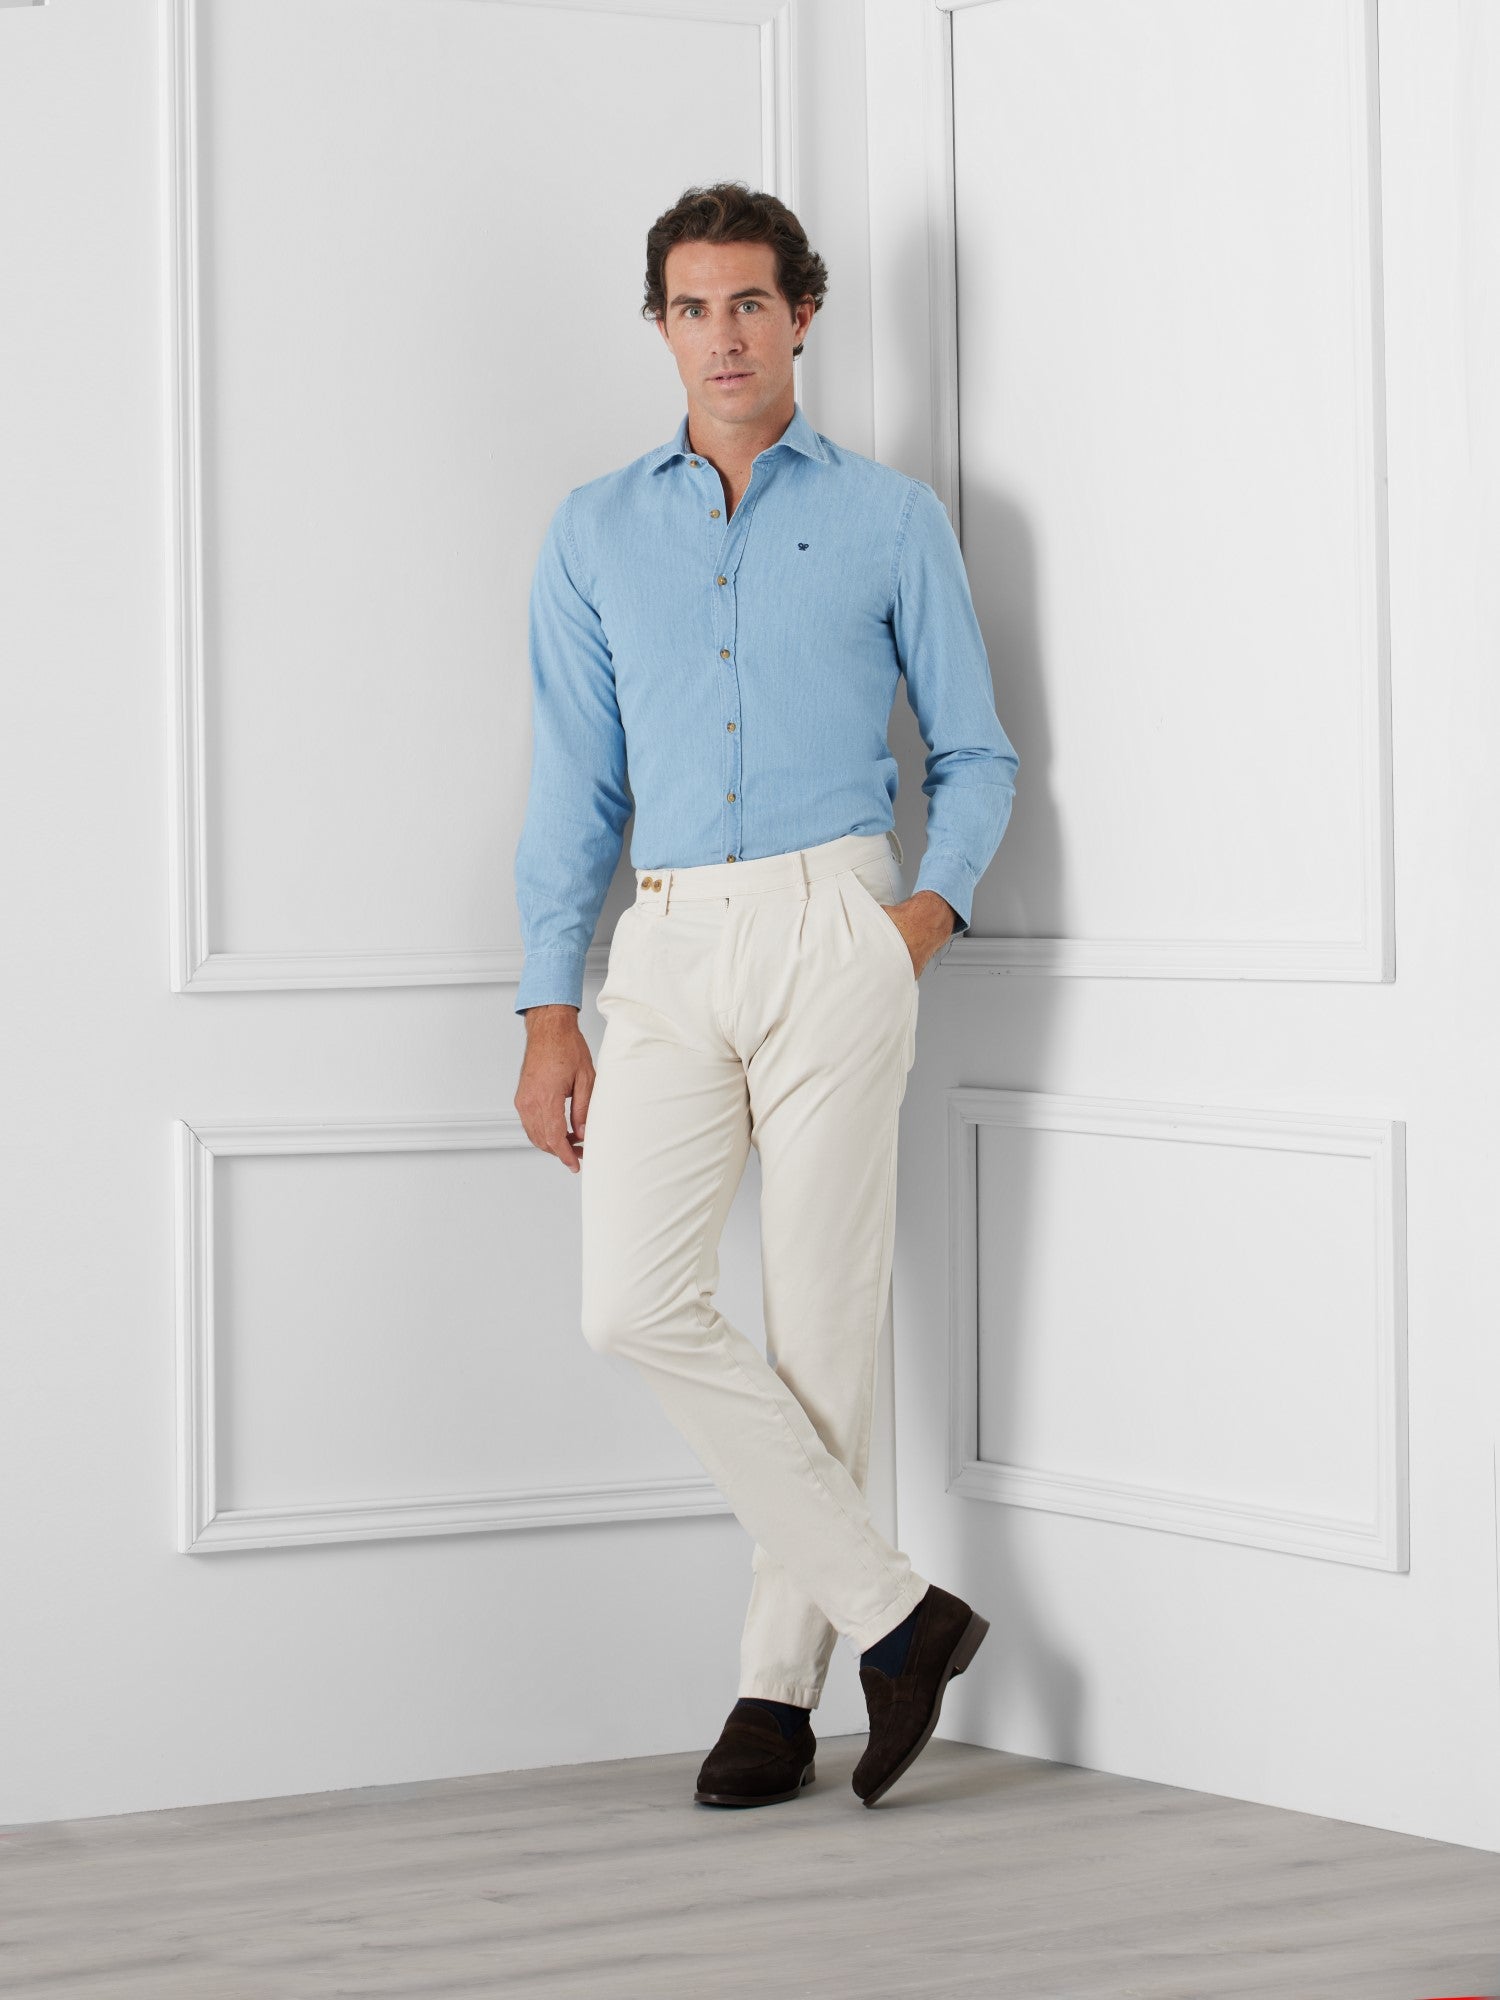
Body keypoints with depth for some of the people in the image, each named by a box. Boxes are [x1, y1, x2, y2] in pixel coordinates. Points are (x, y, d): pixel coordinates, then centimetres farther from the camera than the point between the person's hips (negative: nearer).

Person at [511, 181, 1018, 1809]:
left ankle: (780, 1684, 9)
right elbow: (573, 784, 12)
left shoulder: (892, 521, 8)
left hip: (831, 930, -2)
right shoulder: (596, 532, 14)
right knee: (635, 1305, -12)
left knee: (820, 1324, -2)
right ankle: (893, 1610, -4)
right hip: (668, 945, 2)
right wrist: (550, 1014, 5)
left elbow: (975, 752, 12)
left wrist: (939, 900, -7)